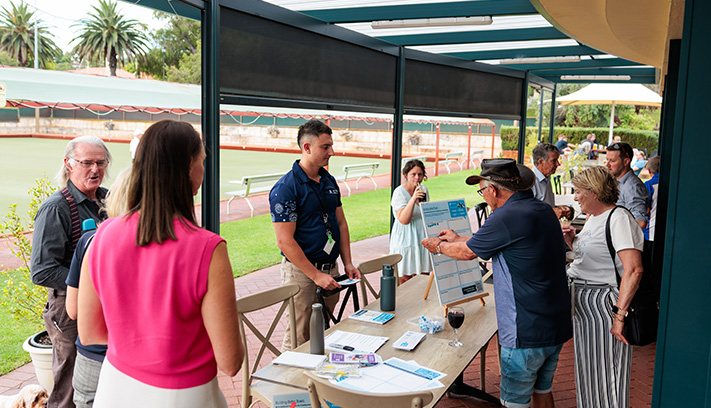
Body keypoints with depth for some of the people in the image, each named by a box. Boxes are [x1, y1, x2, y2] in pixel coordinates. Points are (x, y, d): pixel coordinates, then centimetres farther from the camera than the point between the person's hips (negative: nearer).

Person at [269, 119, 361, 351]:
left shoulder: (329, 181, 10)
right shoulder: (285, 188, -14)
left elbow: (340, 223, 17)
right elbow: (285, 241, -17)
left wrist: (347, 263, 8)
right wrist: (316, 275, -17)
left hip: (330, 269, 7)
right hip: (300, 272, -7)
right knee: (298, 340, 0)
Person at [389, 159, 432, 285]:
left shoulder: (423, 189, 8)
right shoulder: (399, 192, -12)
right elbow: (404, 220, -24)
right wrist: (413, 199, -29)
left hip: (422, 238, 6)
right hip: (406, 240, -6)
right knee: (405, 279, -3)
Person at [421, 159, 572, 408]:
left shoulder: (506, 217, -20)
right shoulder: (544, 210, 7)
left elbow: (467, 252, -5)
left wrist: (438, 246, 15)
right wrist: (458, 239, 29)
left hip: (527, 332, -9)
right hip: (557, 326, 9)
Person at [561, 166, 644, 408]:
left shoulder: (619, 219, -17)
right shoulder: (594, 217, 13)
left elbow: (634, 270, -25)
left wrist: (619, 314, -28)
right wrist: (572, 241, 5)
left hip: (604, 303, -9)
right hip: (583, 304, 9)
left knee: (605, 373, 0)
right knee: (587, 369, 17)